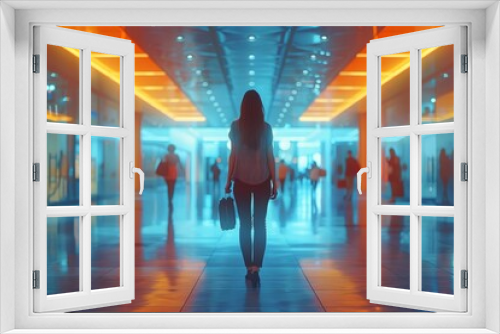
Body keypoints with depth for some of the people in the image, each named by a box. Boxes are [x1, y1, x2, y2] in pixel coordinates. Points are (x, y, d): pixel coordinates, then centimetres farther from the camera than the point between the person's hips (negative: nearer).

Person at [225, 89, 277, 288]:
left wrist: (228, 181, 5)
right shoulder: (266, 128, 0)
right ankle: (255, 268, -9)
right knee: (260, 224, 3)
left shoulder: (236, 126, -3)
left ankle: (249, 268, 9)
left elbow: (233, 155, -2)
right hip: (262, 180, 0)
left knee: (245, 224, 7)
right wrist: (274, 182, 8)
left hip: (241, 180, 0)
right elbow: (270, 157, 1)